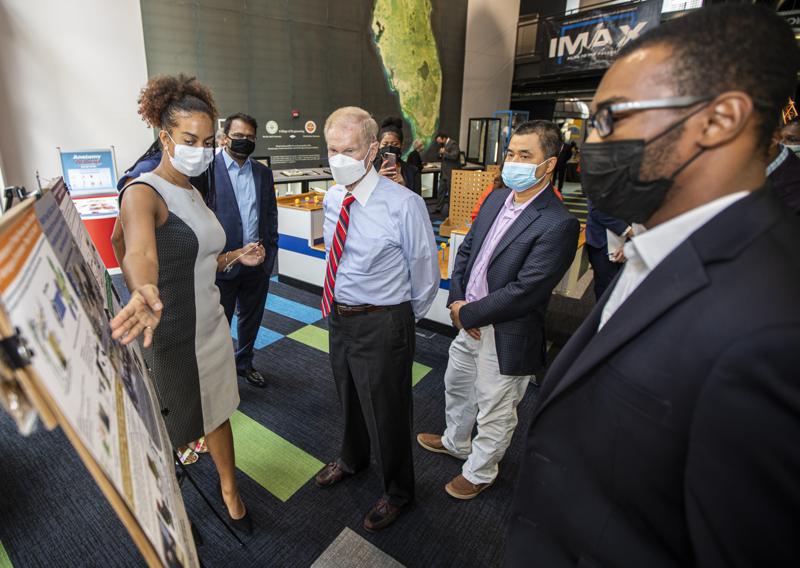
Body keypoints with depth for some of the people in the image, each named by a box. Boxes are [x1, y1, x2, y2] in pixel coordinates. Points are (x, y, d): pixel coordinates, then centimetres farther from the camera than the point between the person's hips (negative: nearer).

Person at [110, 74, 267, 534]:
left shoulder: (194, 193, 7)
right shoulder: (142, 193, -19)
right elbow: (140, 252, -41)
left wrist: (236, 258, 1)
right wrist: (146, 294, -61)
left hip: (212, 326, 7)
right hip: (169, 337, -7)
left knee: (217, 413, 21)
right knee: (171, 434, 15)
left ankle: (230, 490, 44)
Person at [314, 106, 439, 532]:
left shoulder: (404, 205, -21)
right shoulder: (331, 199, 0)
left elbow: (426, 274, -11)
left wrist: (404, 319, 2)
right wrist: (339, 306, 15)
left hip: (382, 325, -6)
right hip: (339, 316, 7)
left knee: (386, 410, 12)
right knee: (349, 397, 28)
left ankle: (398, 491, 43)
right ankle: (353, 458, 60)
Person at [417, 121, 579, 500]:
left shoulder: (558, 224, -23)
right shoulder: (496, 198, 2)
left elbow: (525, 291, -25)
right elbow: (466, 249, 7)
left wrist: (468, 313, -17)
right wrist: (456, 301, -6)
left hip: (507, 336, -8)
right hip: (469, 321, 8)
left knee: (494, 413, 15)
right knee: (456, 385, 28)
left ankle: (479, 472, 43)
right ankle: (456, 441, 57)